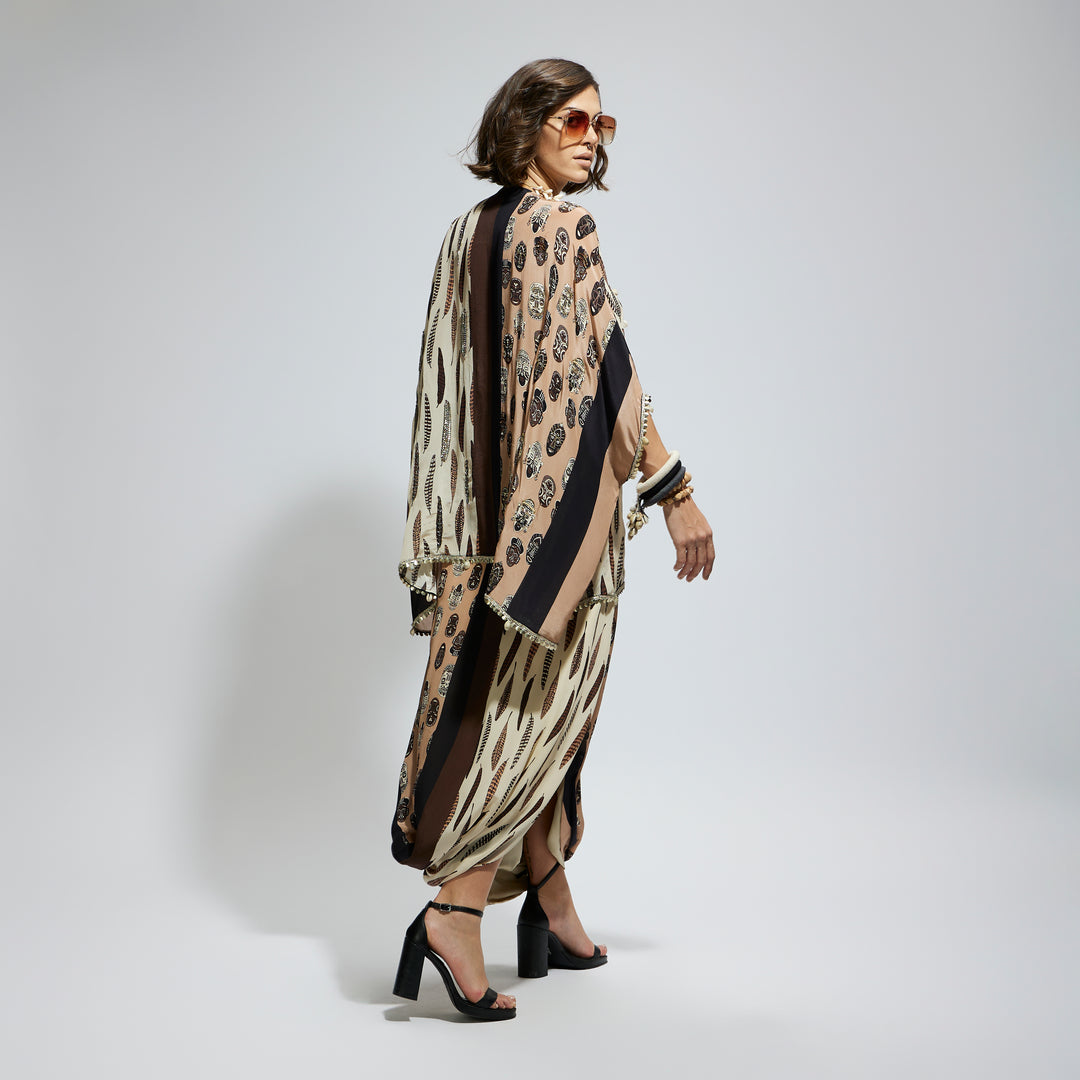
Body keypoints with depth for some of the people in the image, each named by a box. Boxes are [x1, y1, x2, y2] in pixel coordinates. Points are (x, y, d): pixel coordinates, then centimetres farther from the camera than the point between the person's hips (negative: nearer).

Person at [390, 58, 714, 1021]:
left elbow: (453, 382, 15)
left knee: (521, 690, 11)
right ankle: (457, 910, -8)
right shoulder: (561, 226, -12)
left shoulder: (471, 229, 13)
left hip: (496, 497, 8)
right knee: (539, 696, -4)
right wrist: (675, 490, -17)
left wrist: (447, 528, 19)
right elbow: (601, 366, -19)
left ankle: (551, 905, 21)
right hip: (564, 493, -8)